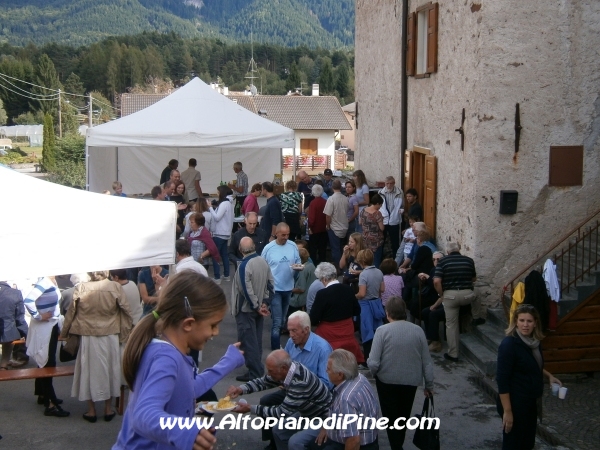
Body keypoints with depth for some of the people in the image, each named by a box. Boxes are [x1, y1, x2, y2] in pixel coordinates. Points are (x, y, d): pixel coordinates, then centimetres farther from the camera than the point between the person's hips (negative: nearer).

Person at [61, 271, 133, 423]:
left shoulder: (81, 289, -8)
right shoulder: (115, 287, -10)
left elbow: (71, 312, 0)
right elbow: (126, 310, -4)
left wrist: (64, 333, 13)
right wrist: (128, 328, 10)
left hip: (88, 336, 0)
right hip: (110, 336, 0)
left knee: (90, 369, 12)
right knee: (109, 369, 14)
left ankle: (91, 410, 19)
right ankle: (108, 409, 22)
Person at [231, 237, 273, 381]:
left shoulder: (244, 265, -23)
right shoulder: (263, 261, -1)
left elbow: (247, 290, -24)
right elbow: (270, 283, 4)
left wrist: (256, 306, -14)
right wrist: (265, 302, 5)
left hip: (246, 309, -7)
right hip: (259, 307, 7)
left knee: (248, 341, 0)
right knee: (257, 339, 17)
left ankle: (254, 373, 2)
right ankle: (257, 368, 27)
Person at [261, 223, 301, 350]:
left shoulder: (293, 246, -1)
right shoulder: (268, 248, -11)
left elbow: (298, 262, 8)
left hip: (288, 287, 5)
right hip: (274, 288, -4)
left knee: (281, 318, 22)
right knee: (277, 321, -9)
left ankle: (277, 341, 40)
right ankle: (276, 349, -4)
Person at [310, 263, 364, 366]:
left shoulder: (322, 294, -18)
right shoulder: (348, 289, -3)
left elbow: (312, 321, -12)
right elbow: (357, 311, 11)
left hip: (329, 336, -5)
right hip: (348, 334, 5)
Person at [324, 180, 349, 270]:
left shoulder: (331, 199, -19)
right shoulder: (345, 199, -5)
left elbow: (328, 215, -19)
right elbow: (347, 212, 6)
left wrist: (328, 226, -4)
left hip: (334, 229, -5)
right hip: (344, 228, 5)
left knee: (335, 250, 4)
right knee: (340, 249, 19)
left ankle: (337, 269, 8)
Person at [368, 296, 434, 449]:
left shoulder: (382, 331, -18)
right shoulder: (418, 331, -9)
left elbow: (373, 363, -20)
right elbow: (427, 362, -3)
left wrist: (374, 371, 3)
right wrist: (429, 385, 10)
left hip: (387, 381, -3)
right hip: (411, 381, 3)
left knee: (391, 418, 15)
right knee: (403, 417, 25)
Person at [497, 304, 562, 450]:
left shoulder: (534, 341, 1)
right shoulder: (509, 344, -23)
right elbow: (502, 379, -22)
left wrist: (548, 375, 6)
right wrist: (507, 411, -23)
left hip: (531, 402, 8)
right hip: (515, 403, -8)